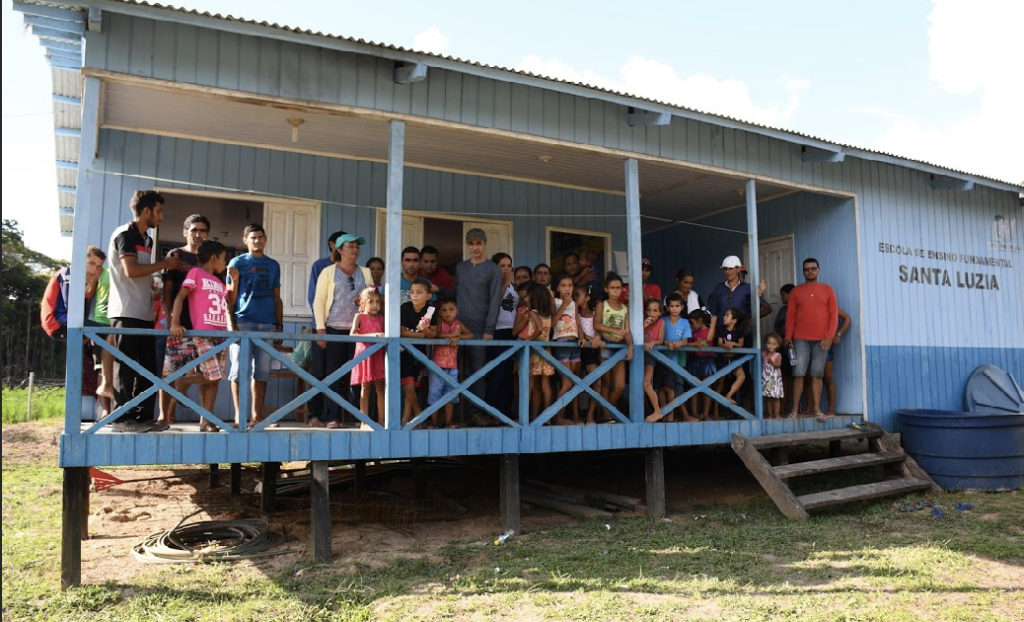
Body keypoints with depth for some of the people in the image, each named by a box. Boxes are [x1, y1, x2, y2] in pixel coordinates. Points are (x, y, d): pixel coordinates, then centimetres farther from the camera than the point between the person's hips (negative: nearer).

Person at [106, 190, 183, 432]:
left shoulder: (146, 240, 19)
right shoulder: (125, 234, -7)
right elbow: (130, 270, -19)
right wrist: (163, 264, -11)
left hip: (144, 314, 9)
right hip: (127, 314, -8)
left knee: (148, 368, 8)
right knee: (126, 369, -5)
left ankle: (144, 416, 13)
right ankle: (122, 419, 0)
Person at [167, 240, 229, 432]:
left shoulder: (219, 282, 22)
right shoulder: (196, 272, 1)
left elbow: (228, 304, 24)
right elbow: (180, 296, -10)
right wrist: (175, 322, -20)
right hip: (202, 334, -7)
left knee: (215, 378, 2)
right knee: (211, 375, -15)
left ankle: (206, 420, 5)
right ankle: (179, 384, 9)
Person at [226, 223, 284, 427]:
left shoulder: (273, 265, 17)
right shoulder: (237, 262, 6)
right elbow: (230, 297, 3)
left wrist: (279, 324, 10)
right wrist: (231, 323, -9)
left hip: (267, 323, 3)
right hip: (242, 322, -3)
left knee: (262, 372, 4)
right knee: (240, 369, -4)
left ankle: (257, 416, 11)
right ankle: (239, 415, 3)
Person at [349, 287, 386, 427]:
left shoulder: (381, 318, 13)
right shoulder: (359, 316, 1)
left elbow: (384, 334, 14)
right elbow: (352, 335, -11)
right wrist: (371, 335, -22)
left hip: (379, 354, 3)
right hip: (364, 354, -3)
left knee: (380, 387, 2)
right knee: (365, 387, 1)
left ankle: (381, 421, 5)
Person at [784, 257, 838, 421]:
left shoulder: (827, 290, 10)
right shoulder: (796, 291, 11)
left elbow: (834, 315, 5)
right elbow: (790, 315, 8)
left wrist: (830, 336, -6)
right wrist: (788, 336, -2)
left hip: (821, 340, 0)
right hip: (801, 339, 0)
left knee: (817, 374, 1)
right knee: (798, 373, -5)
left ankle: (816, 408, 5)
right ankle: (795, 408, -3)